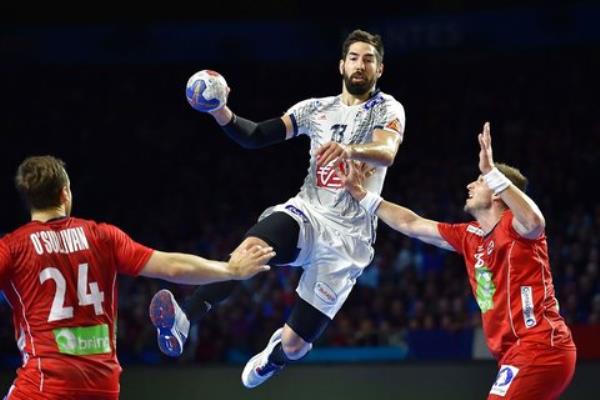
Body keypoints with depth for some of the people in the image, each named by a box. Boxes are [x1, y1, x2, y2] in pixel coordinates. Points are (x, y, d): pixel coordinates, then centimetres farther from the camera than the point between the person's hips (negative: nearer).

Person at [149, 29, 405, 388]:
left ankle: (273, 355, 37)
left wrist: (350, 149, -46)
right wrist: (224, 116, -16)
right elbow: (256, 136, 5)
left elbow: (386, 153, -23)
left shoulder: (387, 109, -2)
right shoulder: (317, 108, 12)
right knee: (249, 250, -35)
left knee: (295, 345, -1)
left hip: (347, 237, -2)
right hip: (307, 212, 3)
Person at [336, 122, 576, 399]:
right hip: (519, 352, 10)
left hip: (539, 348, -10)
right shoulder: (470, 236, 18)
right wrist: (361, 194, 31)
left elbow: (534, 222, -33)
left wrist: (491, 172, -35)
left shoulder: (512, 226, -7)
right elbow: (411, 225, 28)